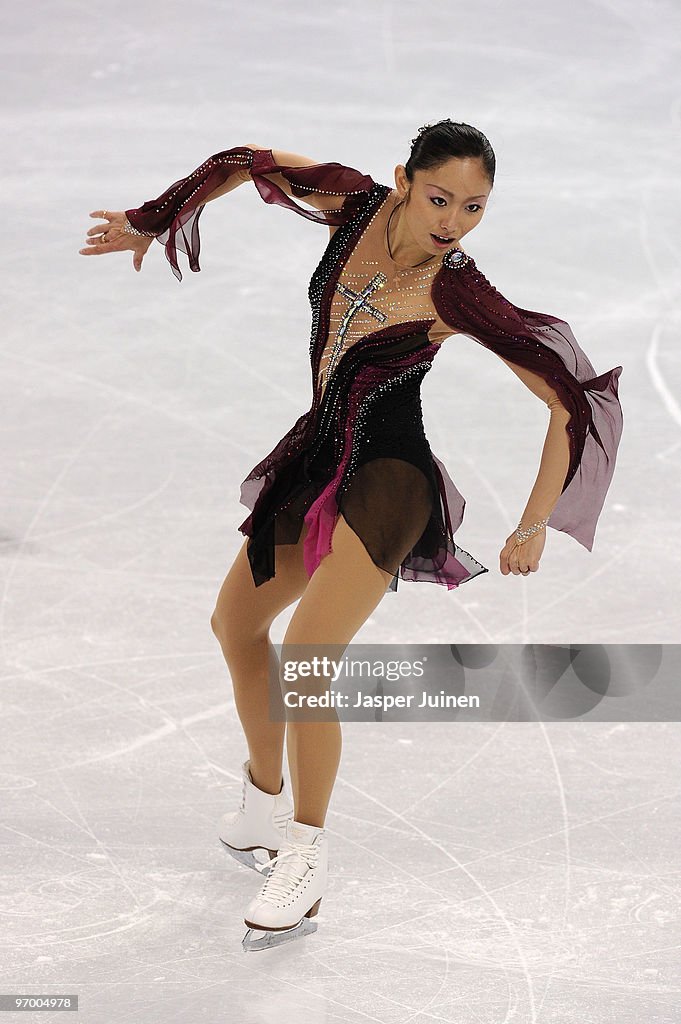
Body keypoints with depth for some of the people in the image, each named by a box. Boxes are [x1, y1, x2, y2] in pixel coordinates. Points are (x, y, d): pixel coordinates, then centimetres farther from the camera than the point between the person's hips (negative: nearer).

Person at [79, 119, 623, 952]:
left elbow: (571, 399, -20)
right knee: (236, 622, 22)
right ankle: (265, 804, 43)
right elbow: (253, 163, 7)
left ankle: (306, 854, -5)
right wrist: (150, 223, 13)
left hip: (389, 479, -8)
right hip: (318, 460, 8)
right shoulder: (359, 207, -11)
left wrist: (535, 525, -18)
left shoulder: (459, 295, -23)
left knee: (305, 651, -23)